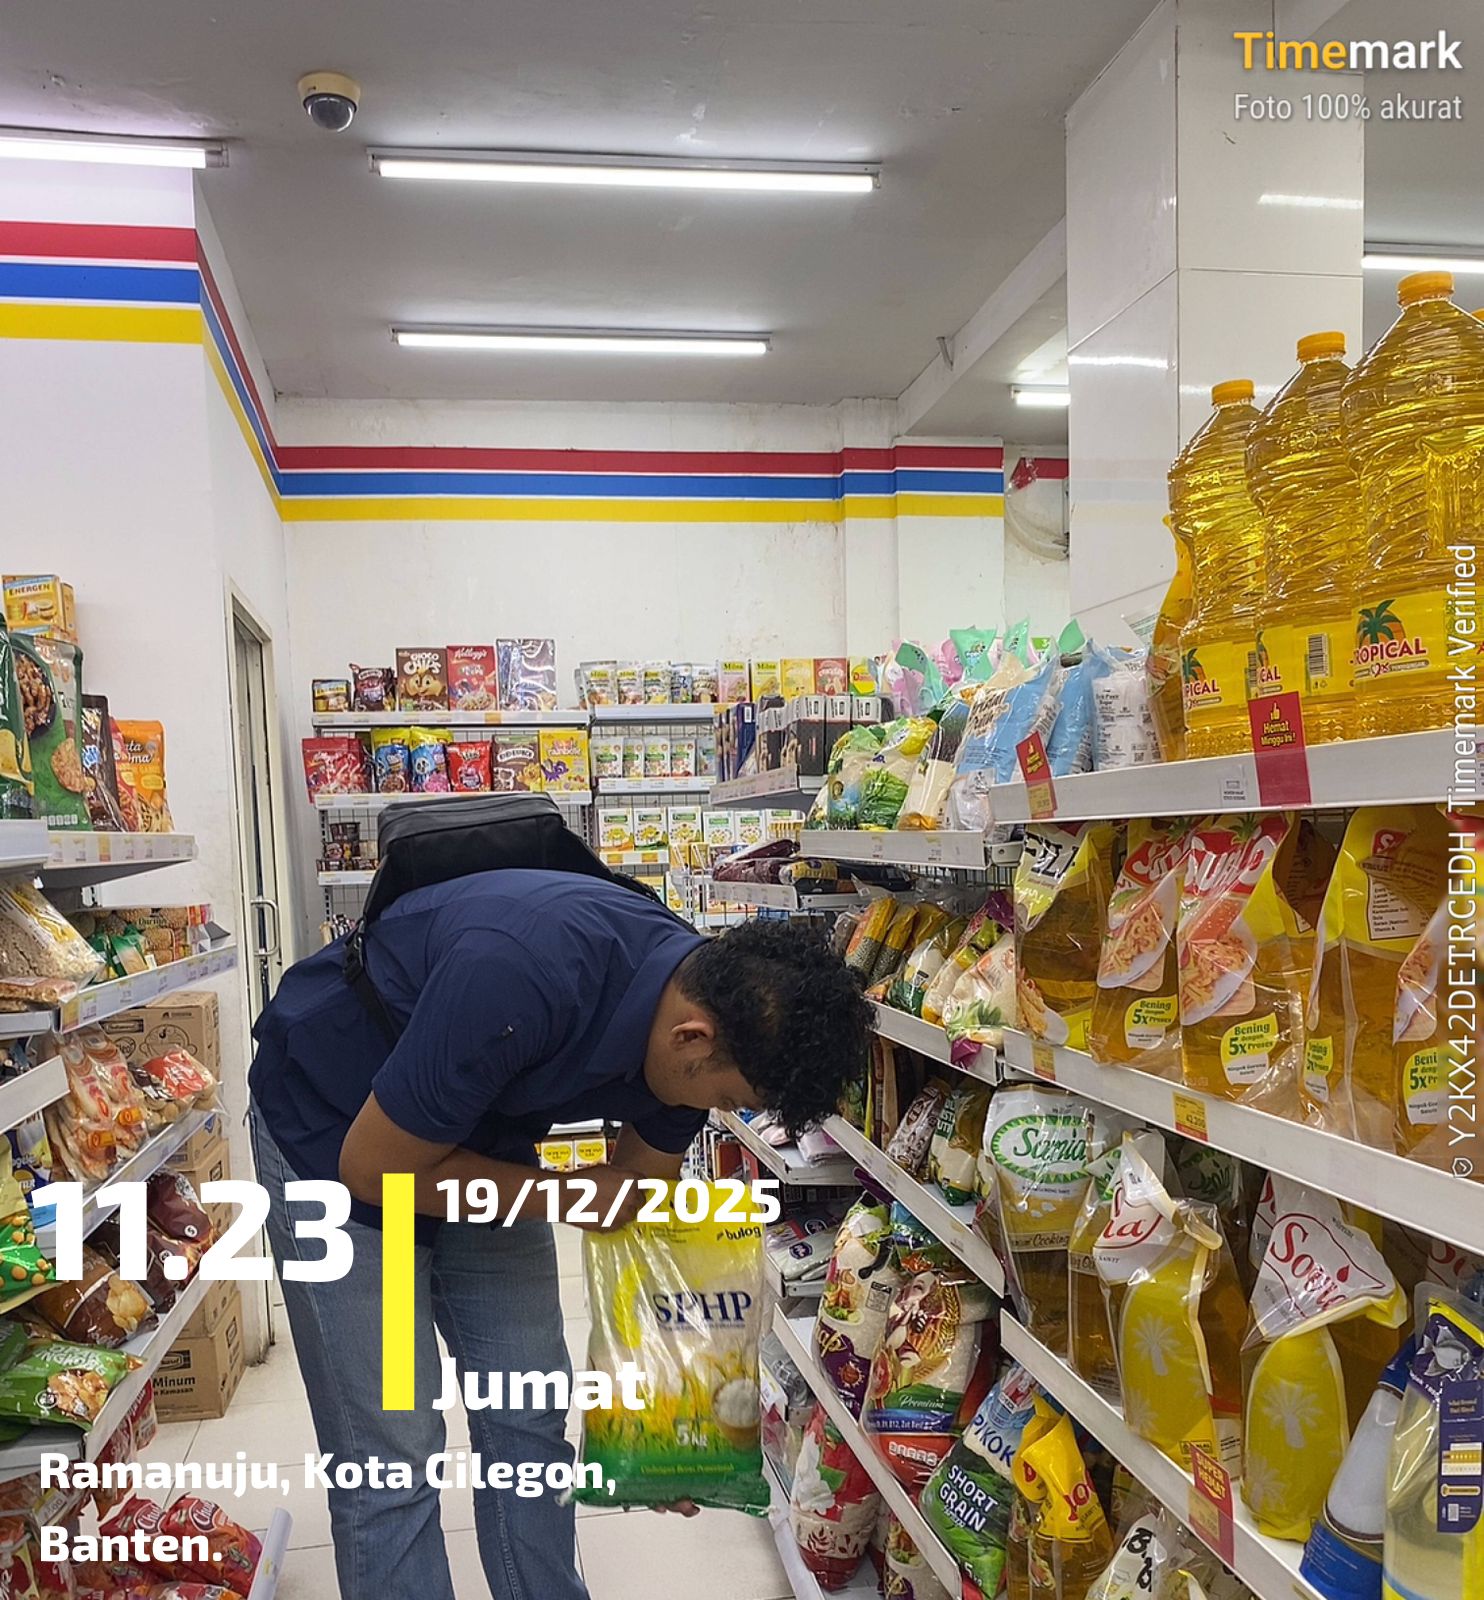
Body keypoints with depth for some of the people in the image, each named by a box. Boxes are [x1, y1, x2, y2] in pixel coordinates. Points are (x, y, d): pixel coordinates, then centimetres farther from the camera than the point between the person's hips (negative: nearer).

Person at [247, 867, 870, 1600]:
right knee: (392, 1457, -2)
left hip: (477, 1140, 6)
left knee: (529, 1422, 11)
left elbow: (641, 1196, -2)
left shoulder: (693, 1002, -17)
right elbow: (373, 1168, -27)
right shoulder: (523, 978, -40)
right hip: (333, 1130, -6)